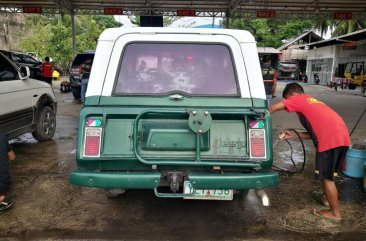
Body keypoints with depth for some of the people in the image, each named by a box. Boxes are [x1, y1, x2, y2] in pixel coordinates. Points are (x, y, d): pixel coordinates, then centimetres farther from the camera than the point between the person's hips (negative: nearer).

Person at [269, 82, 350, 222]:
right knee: (327, 172, 27)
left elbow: (274, 108, -5)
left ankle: (335, 213, 15)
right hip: (341, 136, 9)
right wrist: (294, 135, 24)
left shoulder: (299, 99, 8)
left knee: (327, 177, 4)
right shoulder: (312, 102, 30)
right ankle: (325, 197, 45)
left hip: (330, 139, -9)